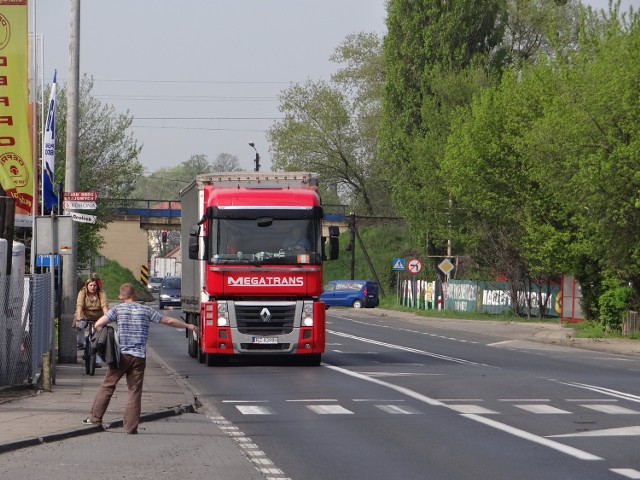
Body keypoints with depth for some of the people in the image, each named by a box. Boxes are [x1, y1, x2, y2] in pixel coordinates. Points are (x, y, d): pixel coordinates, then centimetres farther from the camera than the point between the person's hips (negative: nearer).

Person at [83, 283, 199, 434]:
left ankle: (95, 417, 10)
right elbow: (169, 321, 12)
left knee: (107, 386, 10)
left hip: (122, 354, -1)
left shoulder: (118, 309, 3)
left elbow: (98, 324, -4)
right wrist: (188, 326, 23)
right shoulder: (146, 310, 7)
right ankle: (131, 426, 1)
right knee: (135, 392, 4)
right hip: (139, 357, 1)